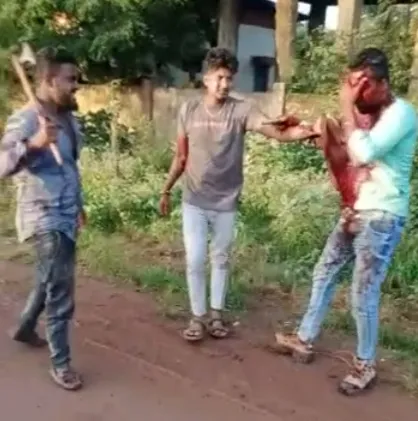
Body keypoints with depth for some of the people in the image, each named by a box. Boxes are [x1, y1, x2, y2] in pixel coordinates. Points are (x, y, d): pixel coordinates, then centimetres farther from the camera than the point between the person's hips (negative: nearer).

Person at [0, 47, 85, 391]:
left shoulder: (68, 117, 8)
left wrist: (79, 205, 24)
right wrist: (33, 144, -45)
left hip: (65, 215, 9)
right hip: (44, 218, -9)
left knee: (50, 280, 22)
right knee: (60, 291, -4)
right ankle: (60, 363, 12)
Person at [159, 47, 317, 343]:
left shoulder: (241, 110, -9)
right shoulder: (189, 110, -2)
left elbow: (277, 132, -24)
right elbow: (181, 156, 7)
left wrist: (306, 132, -43)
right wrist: (167, 190, 11)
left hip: (226, 203, 0)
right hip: (194, 202, 1)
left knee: (221, 259, 13)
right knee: (195, 261, 3)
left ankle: (216, 314, 29)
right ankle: (198, 316, 20)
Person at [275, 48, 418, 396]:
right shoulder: (365, 114, 11)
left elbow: (365, 153, -29)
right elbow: (346, 162, 13)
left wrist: (347, 107, -21)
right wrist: (328, 140, -6)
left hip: (382, 218, -8)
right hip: (354, 212, 8)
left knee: (363, 294, -2)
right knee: (324, 274, 14)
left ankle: (365, 367, 18)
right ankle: (305, 341, 30)